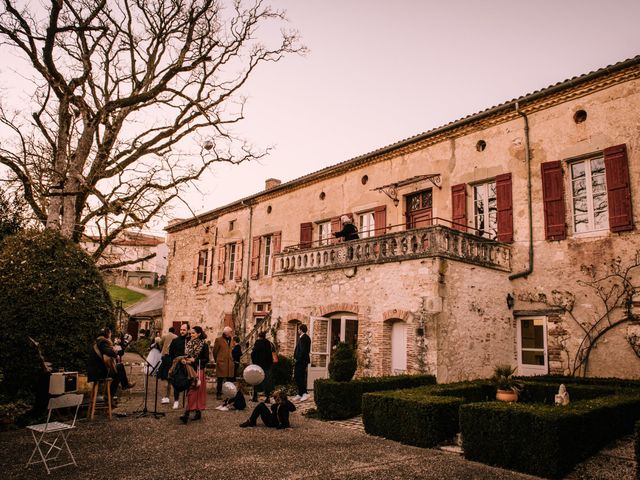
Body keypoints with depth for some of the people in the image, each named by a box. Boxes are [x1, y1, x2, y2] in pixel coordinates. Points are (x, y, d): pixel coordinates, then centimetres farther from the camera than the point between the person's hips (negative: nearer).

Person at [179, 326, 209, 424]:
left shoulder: (204, 345, -5)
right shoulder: (189, 343, 10)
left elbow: (206, 359, -6)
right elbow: (186, 355, 15)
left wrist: (195, 360, -16)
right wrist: (184, 360, -6)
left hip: (198, 370, -5)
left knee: (193, 391, -8)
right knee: (192, 391, 6)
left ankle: (187, 413, -11)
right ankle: (198, 412, 15)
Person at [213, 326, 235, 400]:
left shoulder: (230, 340, 15)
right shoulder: (218, 340, -4)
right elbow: (215, 351, 2)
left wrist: (231, 359, 12)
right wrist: (217, 360, 9)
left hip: (229, 363, 6)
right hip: (221, 363, -5)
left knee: (230, 379, 5)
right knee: (220, 380, 0)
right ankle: (218, 394, 9)